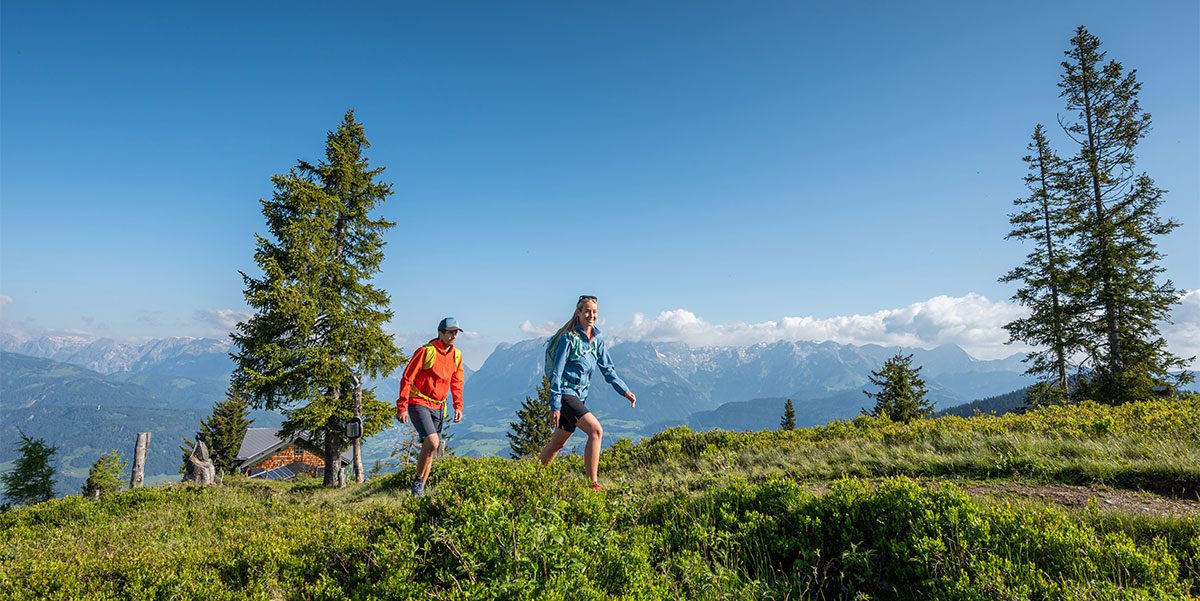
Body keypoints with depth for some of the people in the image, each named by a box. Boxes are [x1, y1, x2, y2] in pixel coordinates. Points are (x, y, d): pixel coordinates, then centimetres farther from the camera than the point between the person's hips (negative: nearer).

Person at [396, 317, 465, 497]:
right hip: (419, 404, -6)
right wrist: (402, 407, -16)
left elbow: (457, 383, 17)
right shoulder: (426, 351, -14)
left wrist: (458, 406, 9)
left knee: (429, 449, 10)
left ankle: (420, 490, 21)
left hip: (438, 407, 6)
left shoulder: (456, 355, 6)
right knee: (432, 442, -21)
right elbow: (407, 379, -13)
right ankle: (418, 480, -1)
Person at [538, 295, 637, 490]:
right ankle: (593, 484, -17)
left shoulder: (597, 339, 9)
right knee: (595, 430, -21)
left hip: (579, 396, 8)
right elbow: (556, 373, -13)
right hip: (565, 393, -7)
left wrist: (625, 391, 7)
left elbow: (607, 369, 15)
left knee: (558, 443, 15)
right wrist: (555, 406, -16)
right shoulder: (568, 338, -12)